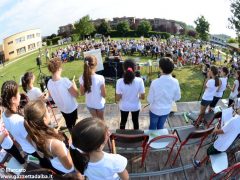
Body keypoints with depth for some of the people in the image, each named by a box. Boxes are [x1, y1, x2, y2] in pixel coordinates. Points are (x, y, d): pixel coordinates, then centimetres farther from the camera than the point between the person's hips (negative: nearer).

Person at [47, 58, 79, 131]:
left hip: (62, 108, 6)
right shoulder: (65, 81, -31)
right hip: (72, 108, -5)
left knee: (68, 124, 26)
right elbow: (76, 94, -22)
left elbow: (50, 95, 6)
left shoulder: (49, 83, -12)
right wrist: (74, 84, -8)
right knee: (74, 124, 15)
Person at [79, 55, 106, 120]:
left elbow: (82, 93, -5)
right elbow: (104, 95, -19)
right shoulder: (100, 78, -28)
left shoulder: (82, 78, -17)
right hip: (99, 103, -2)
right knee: (101, 119, 27)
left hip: (89, 103, 3)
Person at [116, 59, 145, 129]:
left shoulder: (120, 81, -25)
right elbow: (143, 97, -16)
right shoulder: (139, 80, -23)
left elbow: (118, 98, -18)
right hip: (136, 106, 0)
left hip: (124, 107, 0)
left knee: (123, 121, 26)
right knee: (135, 121, 27)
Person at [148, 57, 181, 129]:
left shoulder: (155, 82, -29)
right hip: (167, 110, 3)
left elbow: (150, 100, -19)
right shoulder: (175, 82, -18)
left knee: (153, 127, 22)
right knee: (161, 126, 27)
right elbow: (177, 97, -3)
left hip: (155, 110, -3)